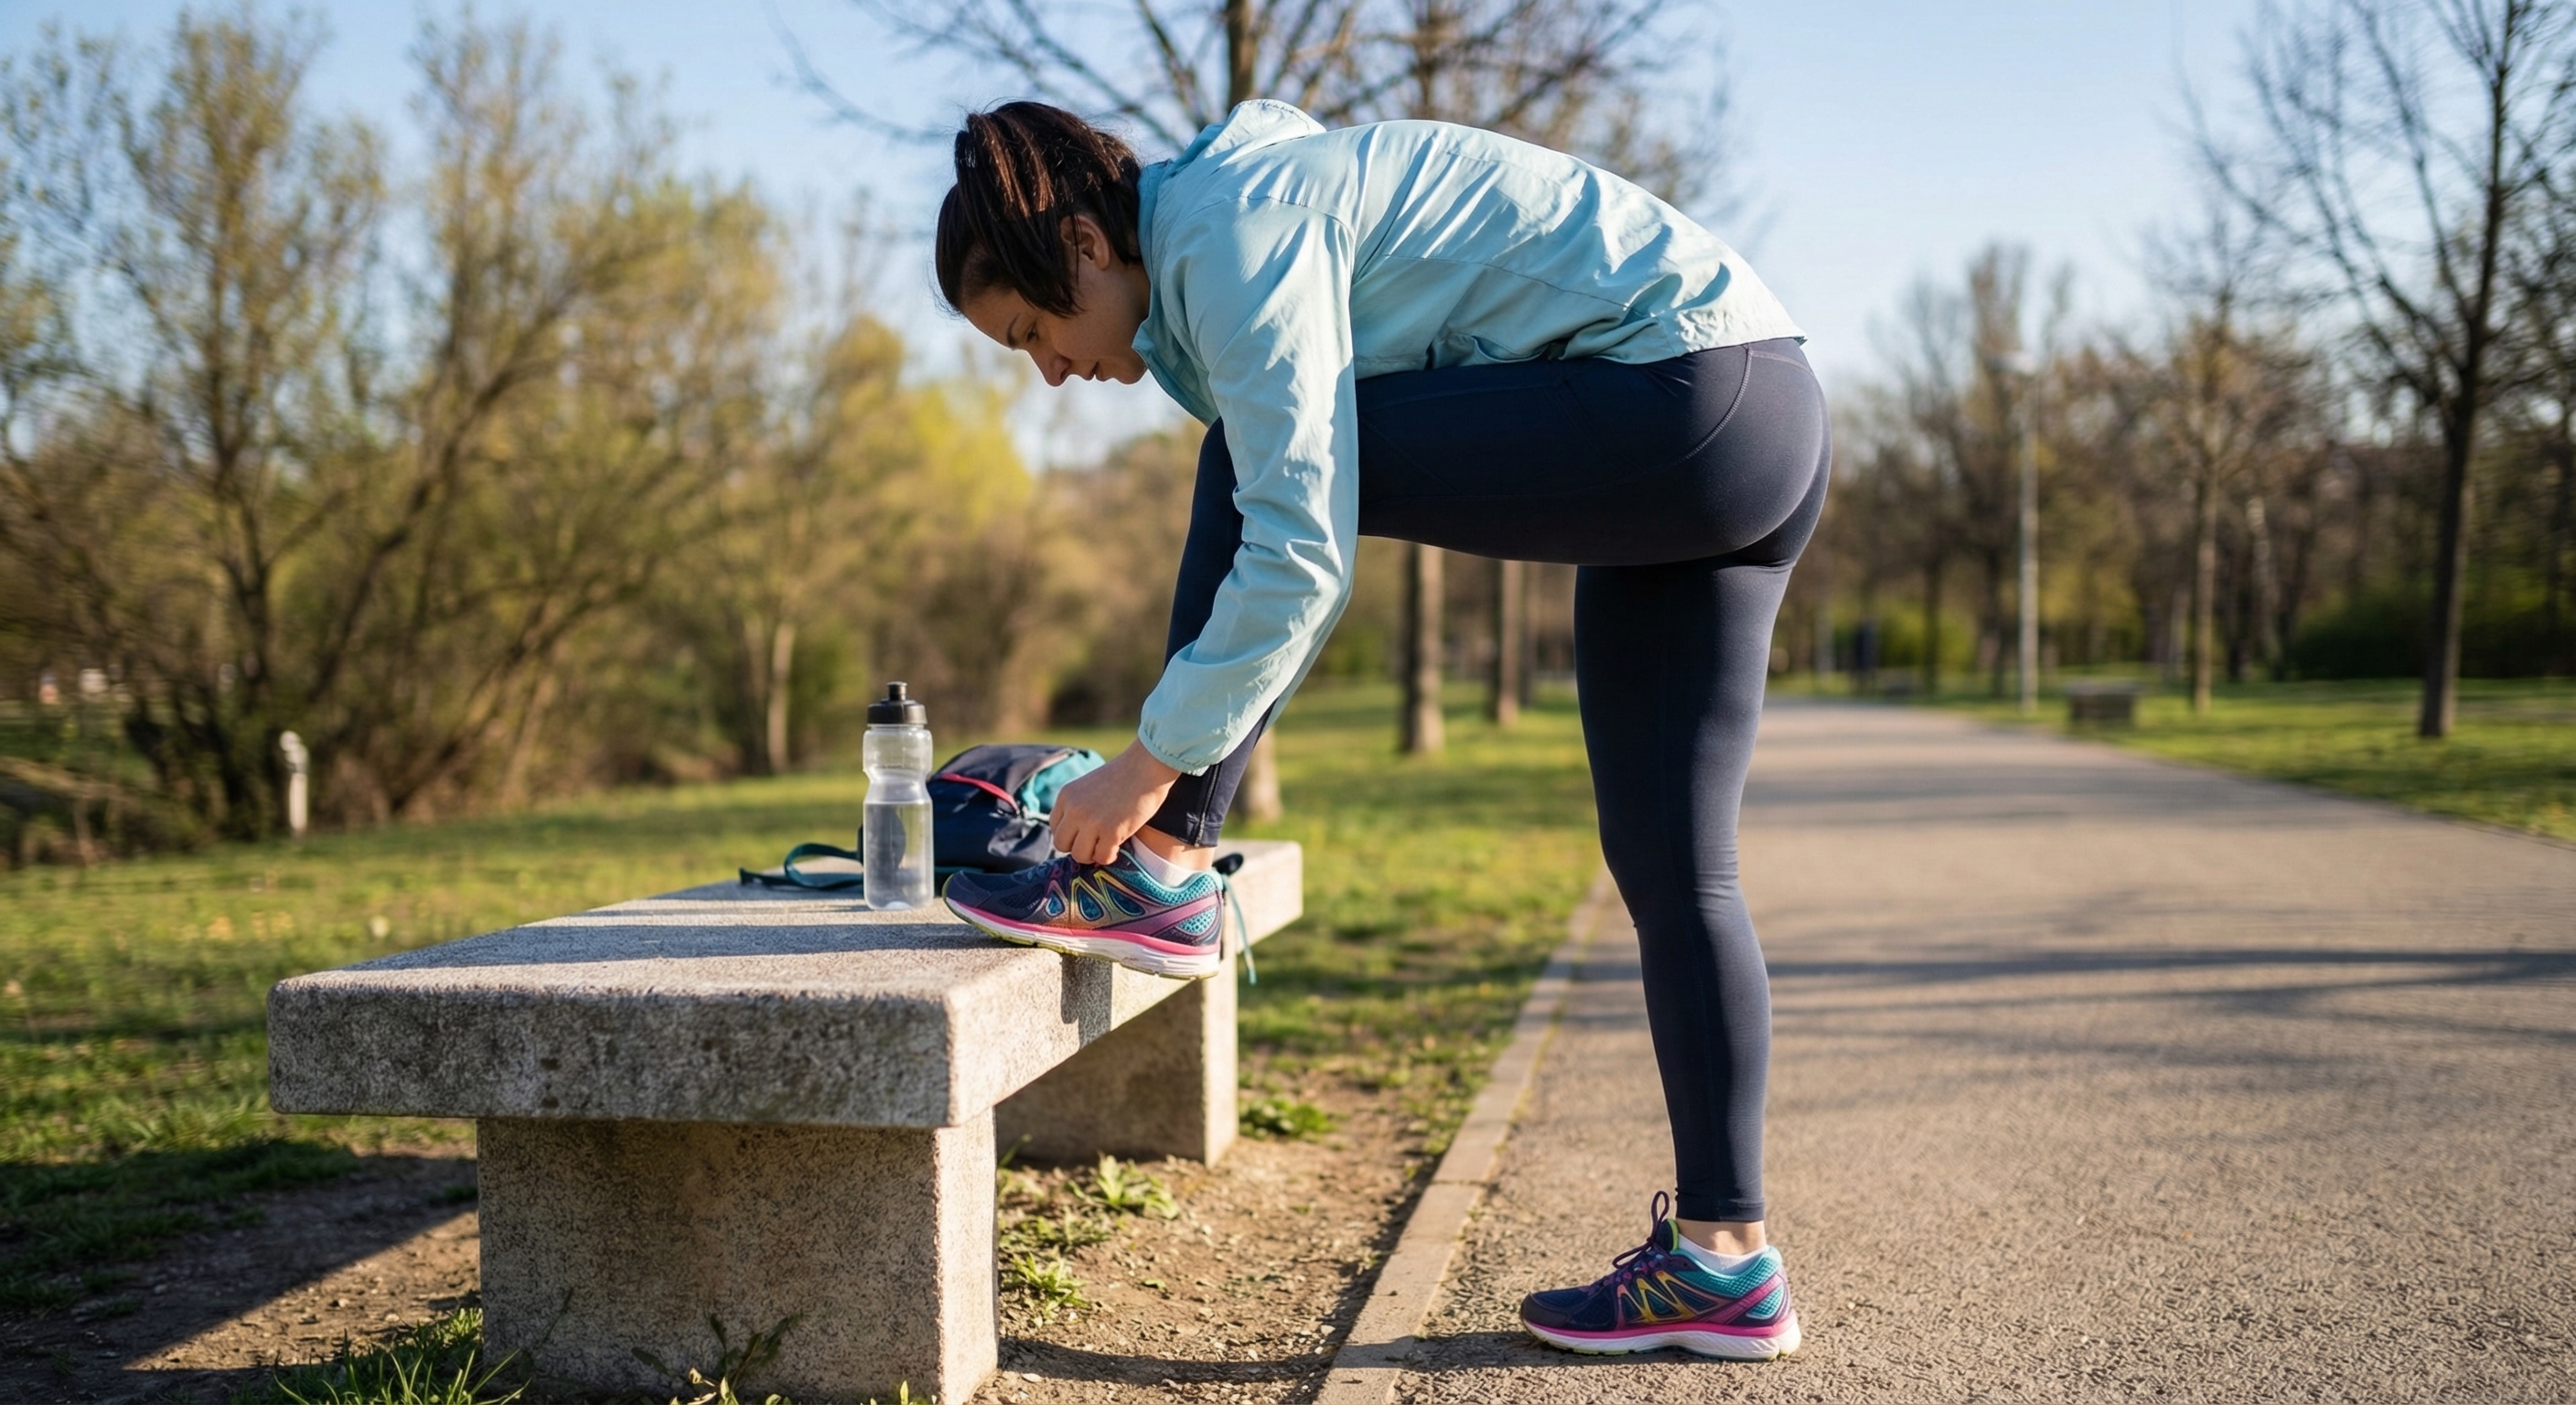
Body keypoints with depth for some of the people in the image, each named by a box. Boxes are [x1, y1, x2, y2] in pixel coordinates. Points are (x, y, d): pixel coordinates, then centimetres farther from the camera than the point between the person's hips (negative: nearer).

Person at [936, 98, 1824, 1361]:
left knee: (1253, 462, -8)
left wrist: (1155, 759, -11)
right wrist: (1193, 755, 19)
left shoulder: (1230, 233, -12)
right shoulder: (1255, 200, 20)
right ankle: (1720, 1257, 10)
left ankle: (1156, 874, -3)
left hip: (1699, 394, -10)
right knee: (1670, 865, 7)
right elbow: (1314, 519, 24)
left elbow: (1299, 550, -20)